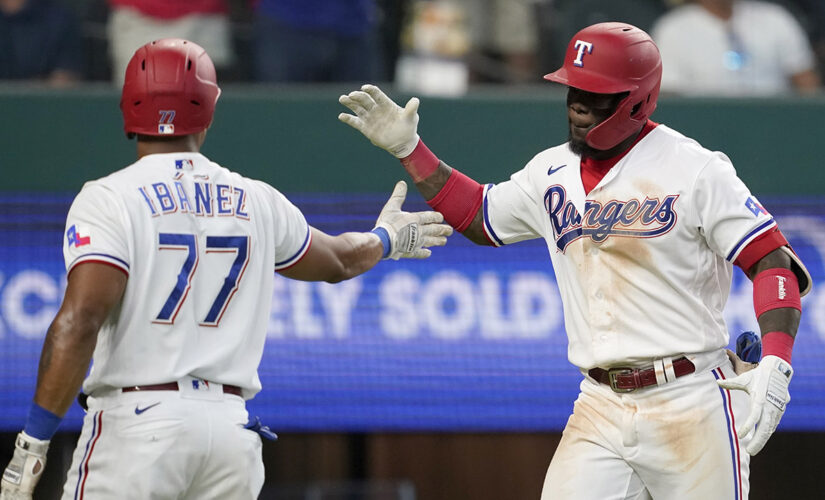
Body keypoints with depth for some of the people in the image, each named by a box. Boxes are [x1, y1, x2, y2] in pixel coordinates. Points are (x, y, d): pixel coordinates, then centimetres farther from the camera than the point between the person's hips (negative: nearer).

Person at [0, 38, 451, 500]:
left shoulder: (110, 199, -4)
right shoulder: (256, 202, 12)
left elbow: (81, 320, -16)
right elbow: (339, 261, 31)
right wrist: (386, 240, 55)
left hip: (137, 423, -5)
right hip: (232, 425, 5)